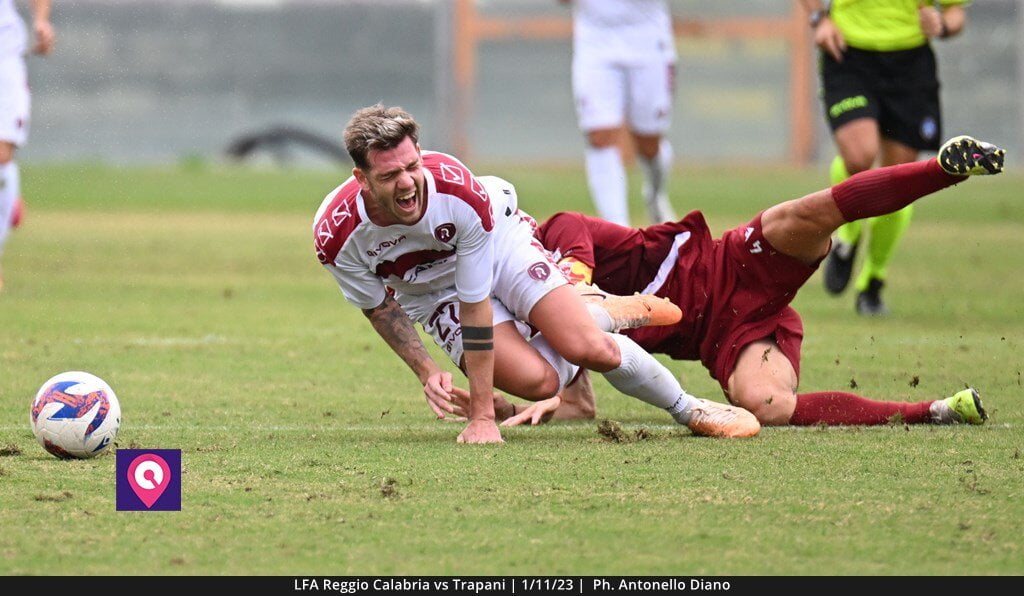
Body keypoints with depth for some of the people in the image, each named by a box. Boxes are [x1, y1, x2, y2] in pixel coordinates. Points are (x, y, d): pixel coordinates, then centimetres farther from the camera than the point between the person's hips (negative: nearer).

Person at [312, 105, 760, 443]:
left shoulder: (459, 191, -37)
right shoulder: (336, 234, -32)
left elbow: (476, 306, -30)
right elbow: (378, 306, -8)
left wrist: (481, 415, -27)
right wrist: (425, 371, -17)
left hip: (499, 240, -2)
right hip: (432, 291, 2)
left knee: (587, 348, -20)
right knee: (537, 381, -19)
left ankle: (689, 409, 12)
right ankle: (606, 317, 16)